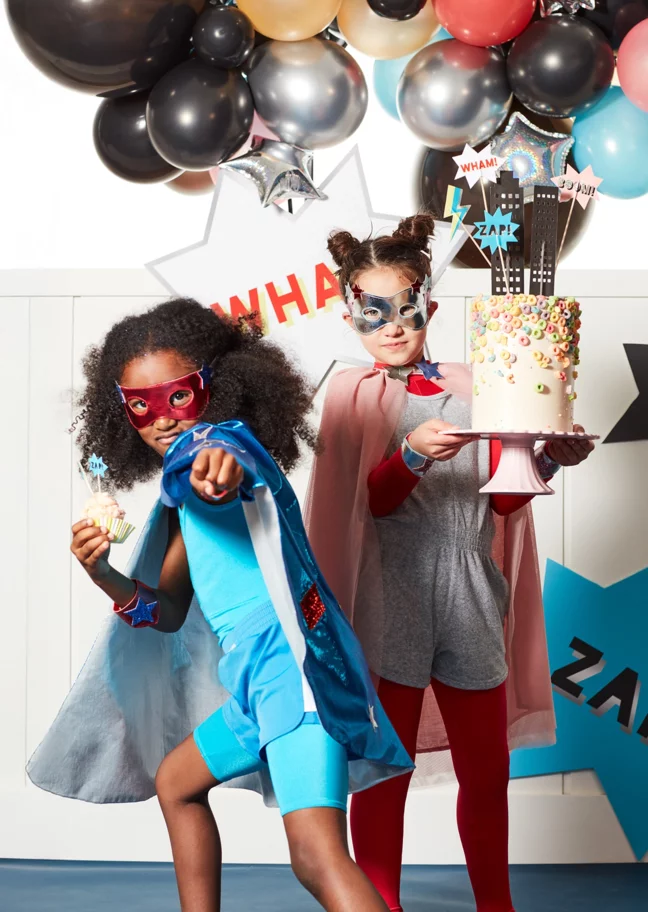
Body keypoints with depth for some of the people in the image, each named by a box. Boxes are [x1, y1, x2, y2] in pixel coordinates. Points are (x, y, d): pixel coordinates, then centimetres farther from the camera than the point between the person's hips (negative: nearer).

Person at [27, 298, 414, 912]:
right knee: (175, 781, 31)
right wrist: (103, 575, 6)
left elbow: (201, 451, -34)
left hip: (291, 663, -11)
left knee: (317, 856, -26)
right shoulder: (181, 499, 20)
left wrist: (217, 464, -57)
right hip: (256, 678, 11)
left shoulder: (224, 435, -6)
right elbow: (168, 611, 22)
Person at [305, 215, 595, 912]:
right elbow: (372, 499, -9)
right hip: (393, 600, -4)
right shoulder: (353, 392, 0)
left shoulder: (468, 388, 10)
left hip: (470, 598, 4)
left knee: (487, 770, 12)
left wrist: (546, 461, -9)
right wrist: (413, 455, -26)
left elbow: (501, 499, 8)